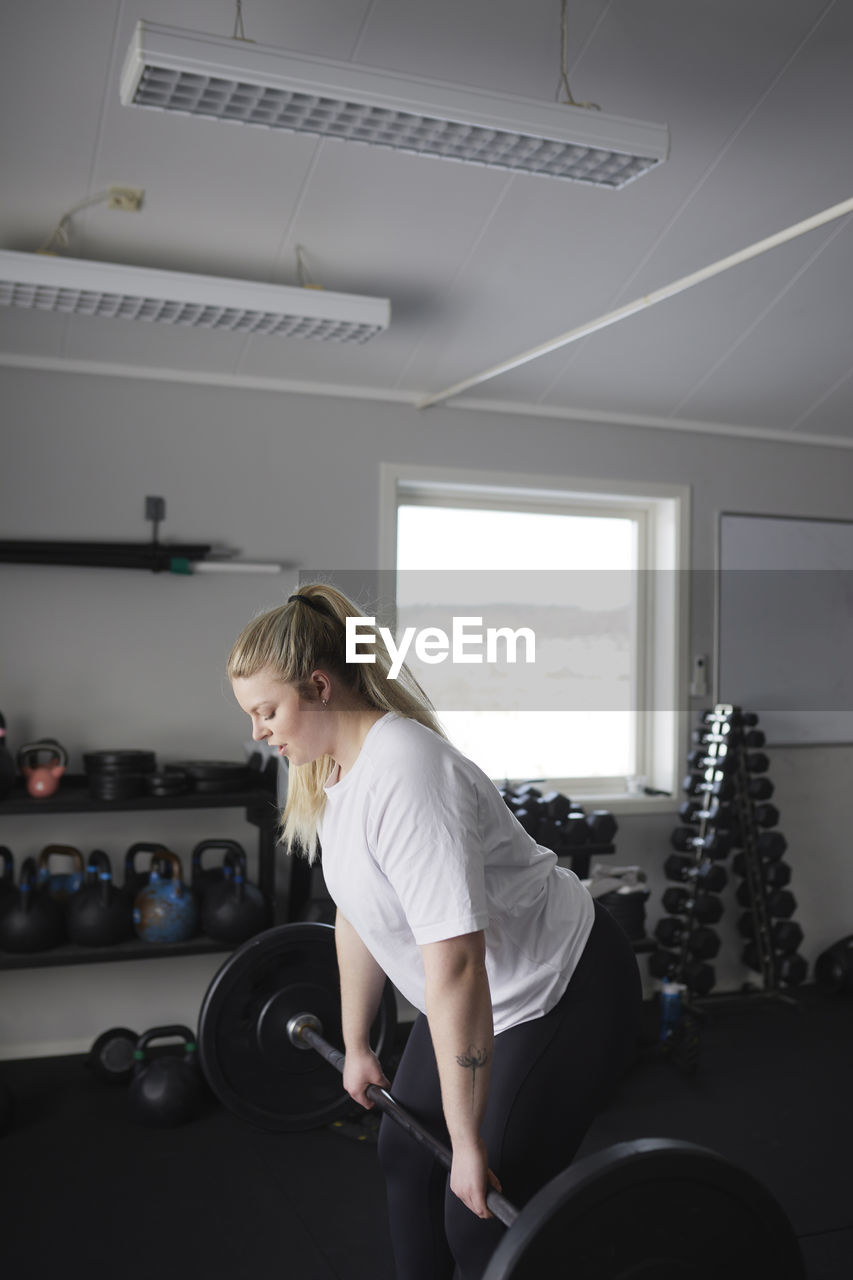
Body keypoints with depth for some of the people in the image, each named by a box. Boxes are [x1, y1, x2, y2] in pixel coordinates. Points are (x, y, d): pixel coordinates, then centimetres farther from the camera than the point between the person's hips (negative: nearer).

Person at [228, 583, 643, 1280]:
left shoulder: (405, 776, -32)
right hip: (489, 993, 10)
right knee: (408, 1153, 18)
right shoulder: (335, 767, -1)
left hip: (562, 993, -9)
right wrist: (357, 1047, 16)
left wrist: (469, 1141, -29)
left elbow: (455, 965, -34)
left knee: (480, 1214, -5)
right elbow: (359, 912, 9)